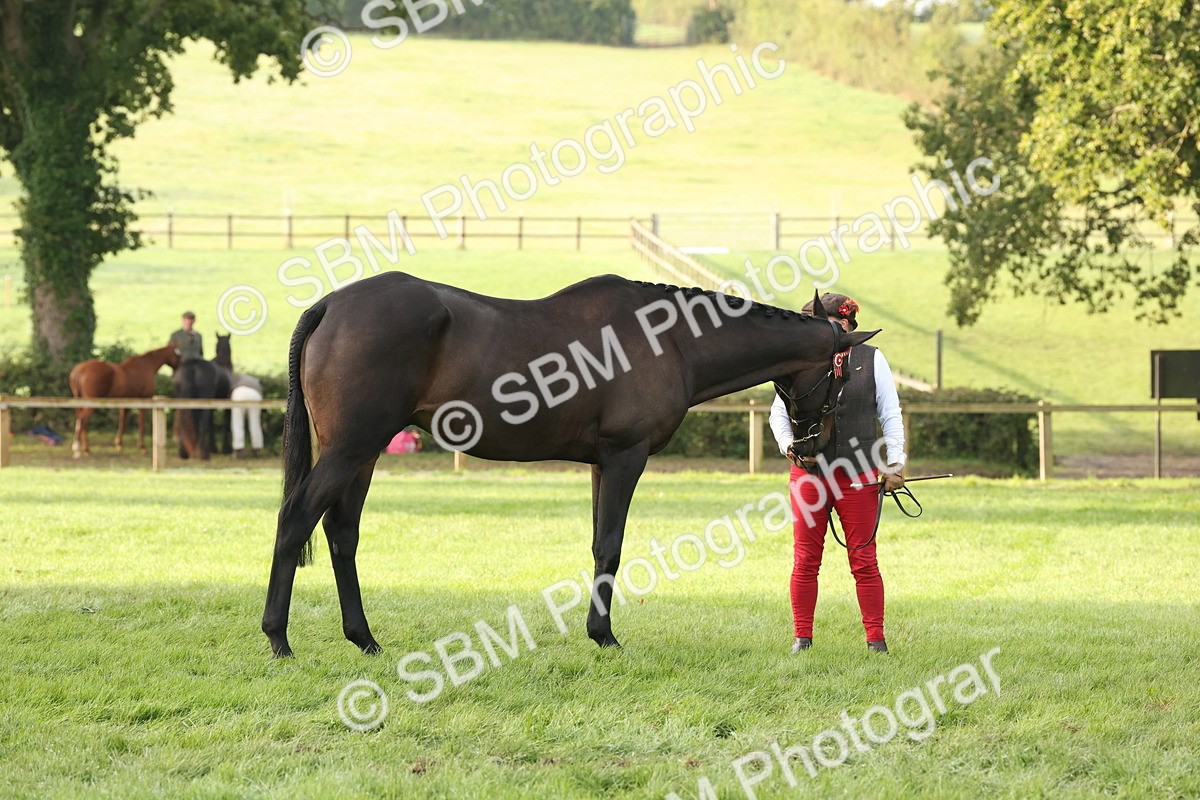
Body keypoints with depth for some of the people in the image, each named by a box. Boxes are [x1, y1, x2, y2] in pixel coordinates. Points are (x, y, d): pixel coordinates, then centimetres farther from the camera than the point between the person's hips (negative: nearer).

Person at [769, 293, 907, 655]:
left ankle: (876, 640, 6)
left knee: (863, 560, 1)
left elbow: (891, 415, 7)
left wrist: (896, 463, -1)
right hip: (809, 474, 1)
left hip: (859, 476, -1)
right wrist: (789, 445, -7)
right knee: (805, 560, 3)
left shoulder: (871, 359, 4)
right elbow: (779, 411, 11)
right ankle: (802, 637, 12)